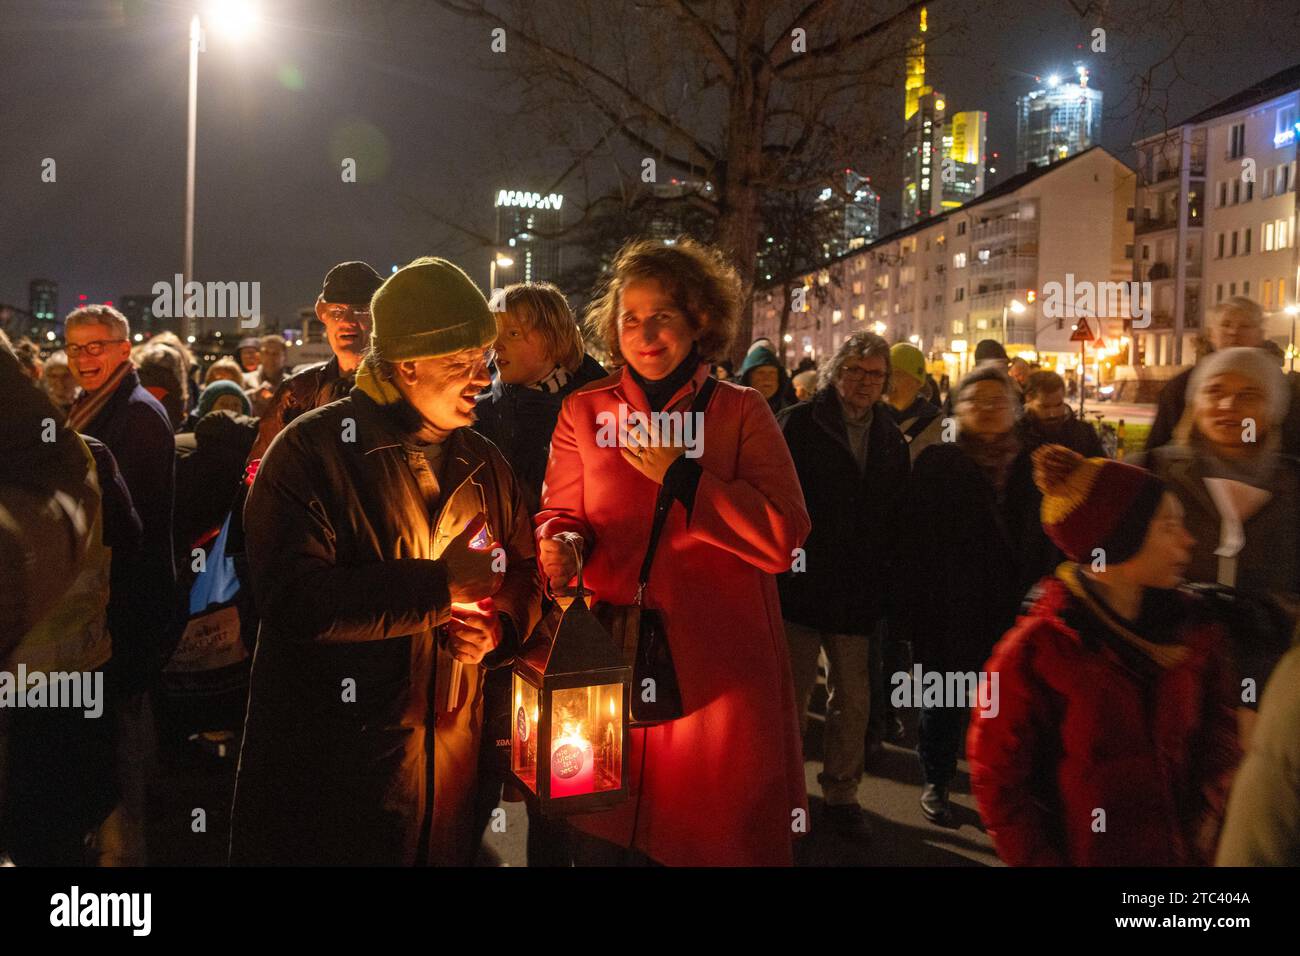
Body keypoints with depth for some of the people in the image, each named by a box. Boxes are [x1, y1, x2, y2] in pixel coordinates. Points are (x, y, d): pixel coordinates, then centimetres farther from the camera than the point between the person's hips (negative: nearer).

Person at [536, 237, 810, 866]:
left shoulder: (741, 411, 2)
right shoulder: (584, 411, 8)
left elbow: (783, 540, -7)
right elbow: (560, 515, 8)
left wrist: (680, 474, -12)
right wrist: (564, 545, -16)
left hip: (718, 667, -1)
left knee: (717, 835, 7)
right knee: (611, 836, 11)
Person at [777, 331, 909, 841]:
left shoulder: (891, 438, 9)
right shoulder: (798, 424, -5)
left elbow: (896, 513, 12)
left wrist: (883, 578, 6)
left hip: (859, 591, 4)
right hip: (801, 585, -4)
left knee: (854, 702, 11)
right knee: (793, 695, 8)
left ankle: (841, 795, 27)